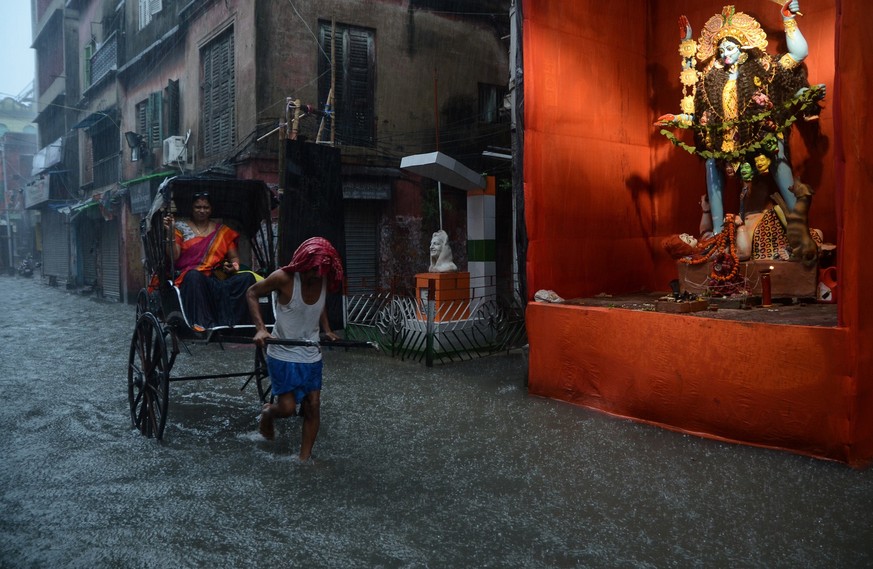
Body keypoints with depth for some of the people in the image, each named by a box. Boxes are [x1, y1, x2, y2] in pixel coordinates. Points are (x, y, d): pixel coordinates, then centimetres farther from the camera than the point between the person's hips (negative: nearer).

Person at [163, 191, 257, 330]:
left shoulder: (223, 231, 19)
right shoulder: (181, 227, 11)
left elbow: (234, 257, 17)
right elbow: (173, 256, -1)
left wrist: (234, 265, -6)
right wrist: (171, 233, -13)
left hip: (218, 278, 3)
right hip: (190, 278, -2)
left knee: (247, 277, -26)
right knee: (194, 275, -40)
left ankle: (232, 325, -37)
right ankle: (202, 324, -46)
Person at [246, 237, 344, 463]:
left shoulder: (324, 280, -4)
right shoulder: (284, 278, -21)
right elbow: (252, 293, -9)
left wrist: (327, 329, 4)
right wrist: (260, 328, -18)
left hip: (312, 356, 5)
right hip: (283, 356, -5)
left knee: (313, 407, 3)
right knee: (287, 407, -3)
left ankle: (304, 459, 16)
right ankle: (268, 413, 34)